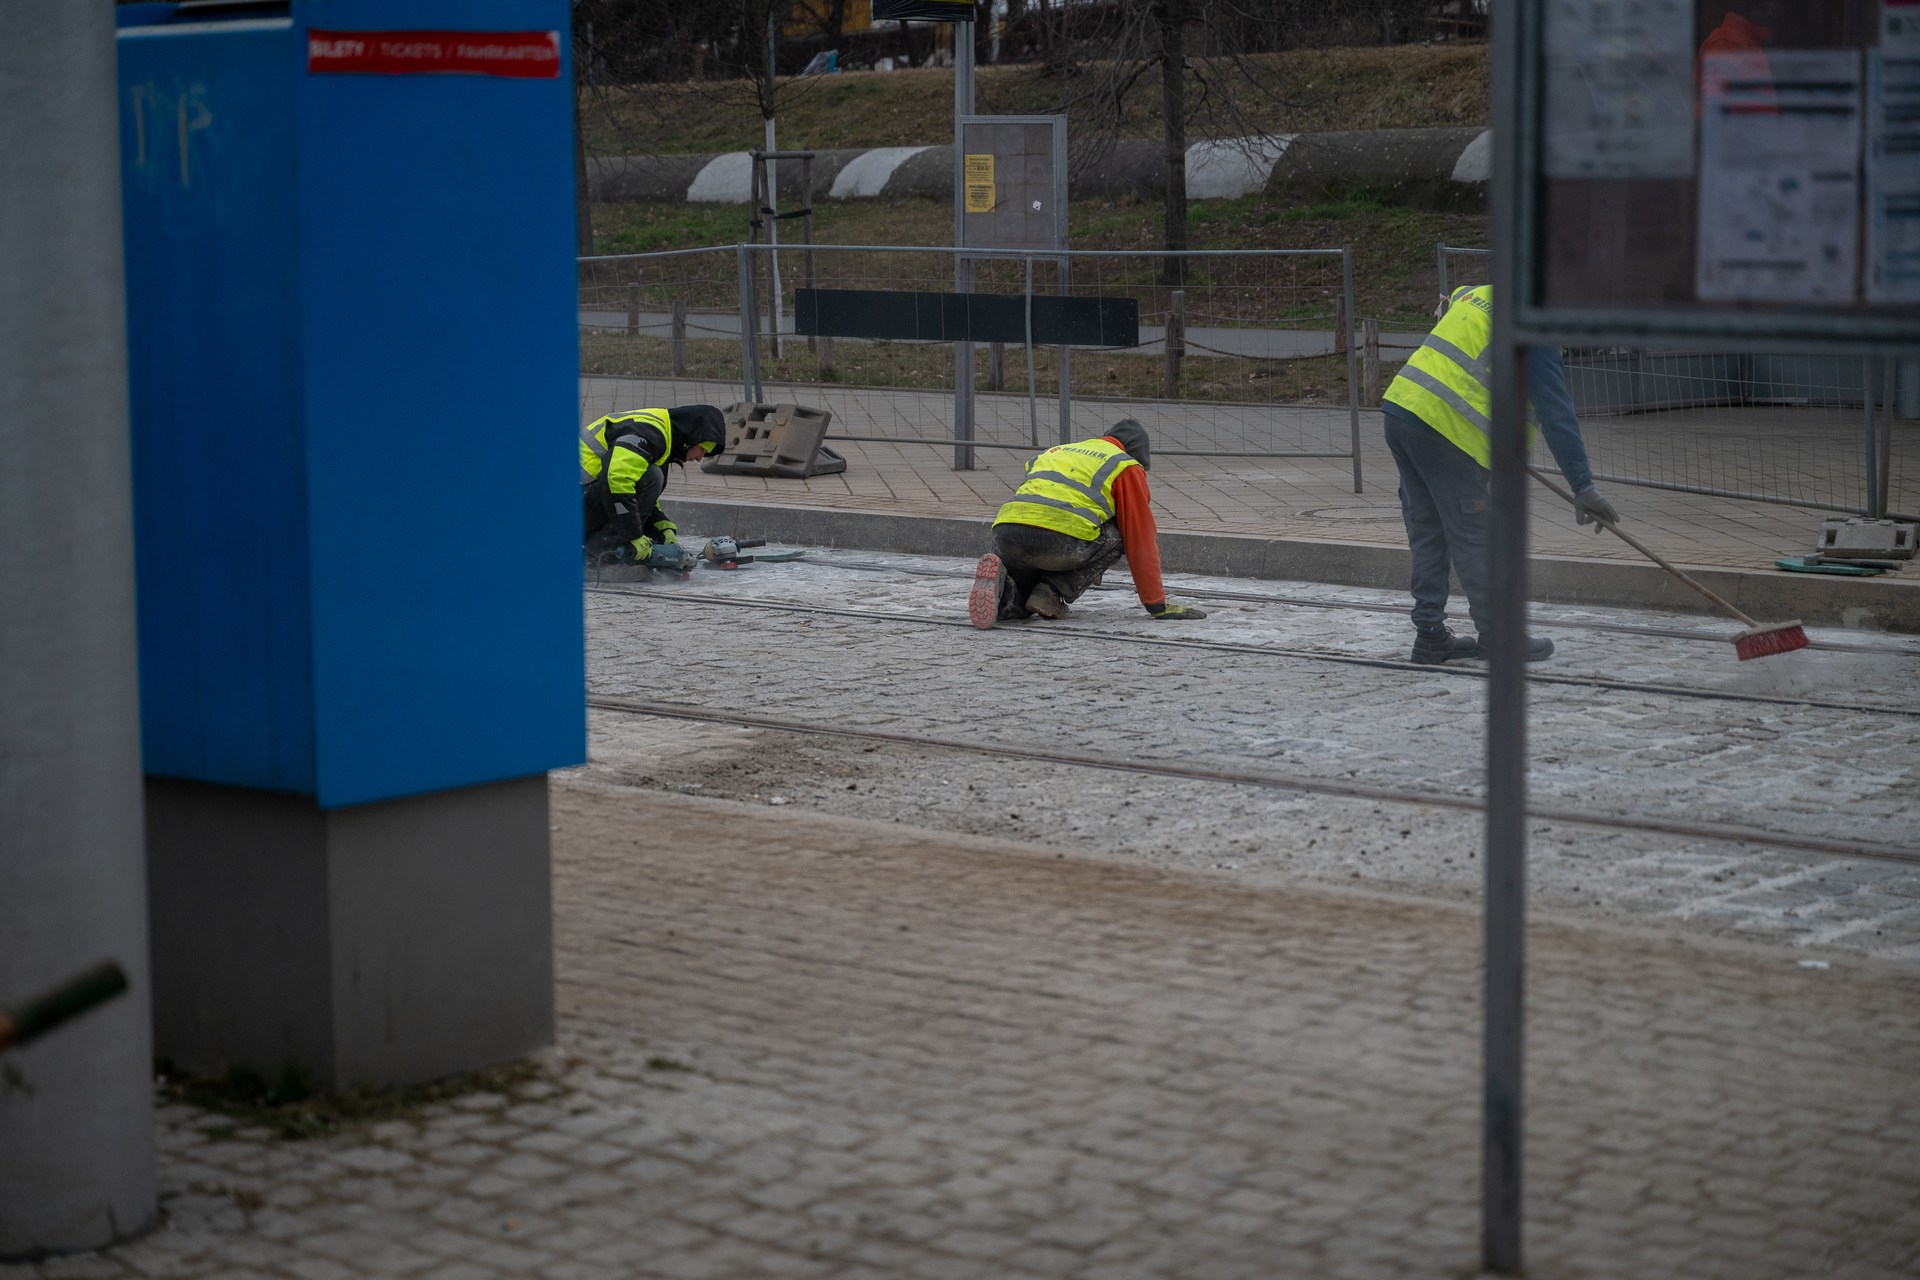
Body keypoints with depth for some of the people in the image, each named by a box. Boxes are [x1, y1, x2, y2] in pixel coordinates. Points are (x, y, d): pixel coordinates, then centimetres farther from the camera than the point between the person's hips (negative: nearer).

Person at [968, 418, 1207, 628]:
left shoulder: (1055, 452, 38)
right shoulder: (1127, 468, 19)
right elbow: (1142, 542, 18)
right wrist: (1157, 605, 27)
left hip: (1005, 534, 6)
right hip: (1059, 541, -6)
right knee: (1118, 535, 23)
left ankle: (1005, 592, -6)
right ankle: (1053, 593, 7)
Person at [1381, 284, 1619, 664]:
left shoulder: (1476, 294, 19)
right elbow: (1555, 412, -11)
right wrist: (1583, 486, -11)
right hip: (1443, 425, -8)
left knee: (1427, 532, 15)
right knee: (1473, 537, 0)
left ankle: (1430, 635, 19)